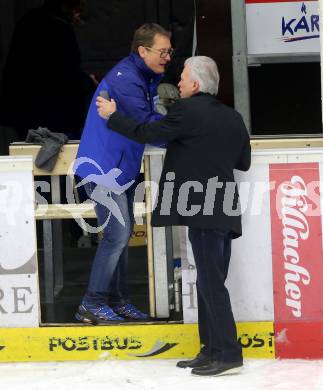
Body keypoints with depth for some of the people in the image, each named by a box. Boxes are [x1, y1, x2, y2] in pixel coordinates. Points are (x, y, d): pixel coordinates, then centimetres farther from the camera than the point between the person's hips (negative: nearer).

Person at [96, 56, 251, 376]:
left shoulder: (188, 110, -10)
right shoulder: (233, 117, 13)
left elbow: (146, 134, -8)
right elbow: (243, 162, 19)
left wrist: (112, 116, 6)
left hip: (203, 211, -8)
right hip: (225, 213, 8)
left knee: (211, 283, -7)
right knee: (209, 283, 13)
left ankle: (228, 353, -9)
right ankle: (212, 350, 16)